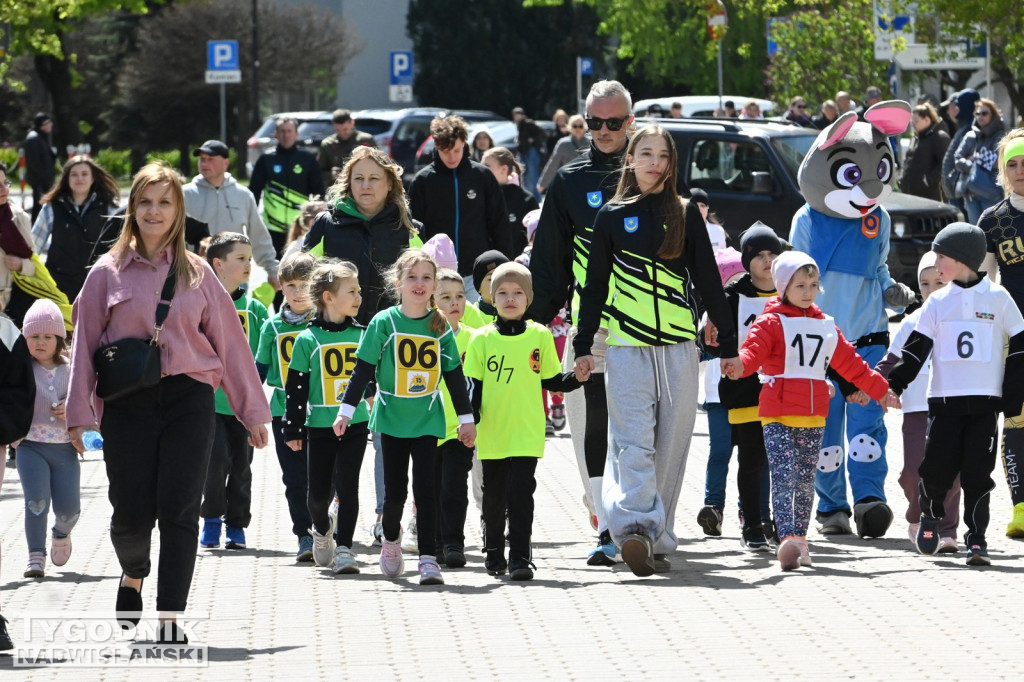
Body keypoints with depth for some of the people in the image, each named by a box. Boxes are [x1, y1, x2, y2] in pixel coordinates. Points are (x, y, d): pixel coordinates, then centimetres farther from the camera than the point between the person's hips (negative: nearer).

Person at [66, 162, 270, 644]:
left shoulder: (196, 274, 10)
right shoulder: (108, 273, 6)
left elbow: (228, 342, 12)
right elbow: (84, 344, 5)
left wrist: (253, 411, 12)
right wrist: (79, 413, -3)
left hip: (188, 399, 1)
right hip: (127, 402, -1)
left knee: (179, 510, -8)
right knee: (131, 511, -1)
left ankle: (170, 618, -5)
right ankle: (133, 574, 33)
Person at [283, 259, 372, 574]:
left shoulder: (361, 335, 4)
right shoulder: (308, 339, -5)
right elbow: (295, 387, -3)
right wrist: (293, 429, -4)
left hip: (355, 426, 1)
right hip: (320, 427, -1)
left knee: (347, 486, -8)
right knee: (319, 492, 5)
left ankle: (343, 548, -3)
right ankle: (321, 530, 34)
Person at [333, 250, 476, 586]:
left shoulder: (441, 327, 3)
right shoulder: (384, 322, -3)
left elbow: (454, 375, 9)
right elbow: (363, 369, -1)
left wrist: (467, 418, 10)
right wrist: (346, 410, -5)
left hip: (428, 420, 0)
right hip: (392, 419, 0)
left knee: (425, 488, -8)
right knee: (395, 489, 5)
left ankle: (428, 558, -7)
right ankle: (391, 536, 34)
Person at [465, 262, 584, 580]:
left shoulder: (540, 336, 3)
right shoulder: (482, 339, 2)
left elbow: (552, 381, 11)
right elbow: (473, 386, 3)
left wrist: (578, 378, -7)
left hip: (527, 432, -1)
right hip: (492, 434, 1)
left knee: (521, 494, -10)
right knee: (494, 496, 11)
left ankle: (520, 557, -8)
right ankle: (494, 553, 28)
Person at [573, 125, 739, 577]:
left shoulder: (686, 216, 10)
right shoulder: (613, 217, 8)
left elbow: (708, 282, 12)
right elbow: (594, 285, 10)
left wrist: (728, 343, 10)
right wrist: (583, 346, 5)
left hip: (679, 348, 2)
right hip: (626, 348, -2)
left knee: (671, 446, 2)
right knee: (633, 442, -14)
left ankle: (658, 540, 8)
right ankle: (636, 527, -27)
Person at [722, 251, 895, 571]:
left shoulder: (826, 327, 18)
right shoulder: (771, 322, -1)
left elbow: (850, 362, 27)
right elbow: (754, 349, -18)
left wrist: (880, 389, 32)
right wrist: (739, 364, -41)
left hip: (814, 418, 6)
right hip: (778, 417, -6)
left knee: (805, 482, 10)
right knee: (783, 478, -14)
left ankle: (799, 540, 19)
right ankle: (787, 540, -24)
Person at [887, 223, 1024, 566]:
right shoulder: (938, 302, 8)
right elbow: (916, 349, 8)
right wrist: (893, 384, -4)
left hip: (985, 400, -2)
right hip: (944, 399, 2)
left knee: (977, 473, -6)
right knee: (937, 467, -1)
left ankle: (976, 538, 0)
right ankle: (931, 515, 27)